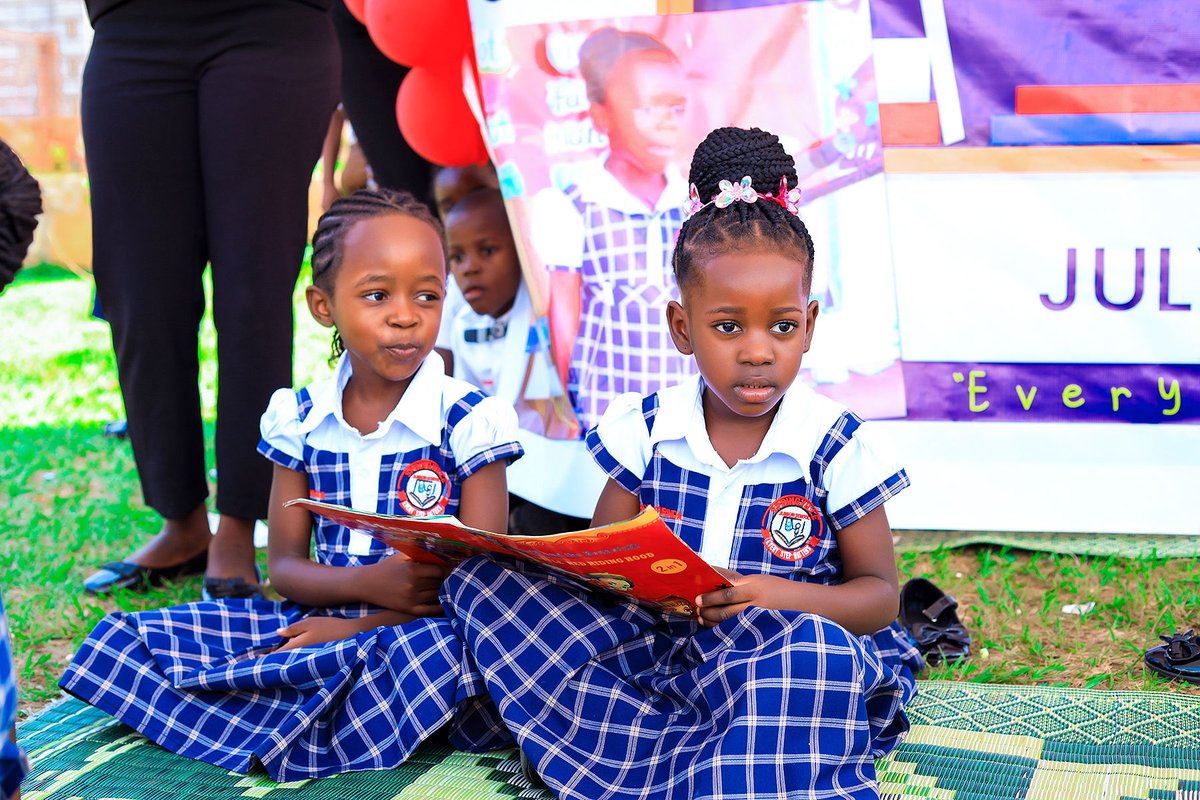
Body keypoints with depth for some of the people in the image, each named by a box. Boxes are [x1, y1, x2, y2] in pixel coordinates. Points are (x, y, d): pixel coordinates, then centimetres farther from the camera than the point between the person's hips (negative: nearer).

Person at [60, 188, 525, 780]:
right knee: (121, 638, -6)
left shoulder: (467, 420, -6)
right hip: (317, 620, 4)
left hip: (422, 627, -4)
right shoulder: (300, 420, 6)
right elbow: (284, 566, 4)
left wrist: (356, 626, -18)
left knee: (449, 652, -41)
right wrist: (369, 583, -18)